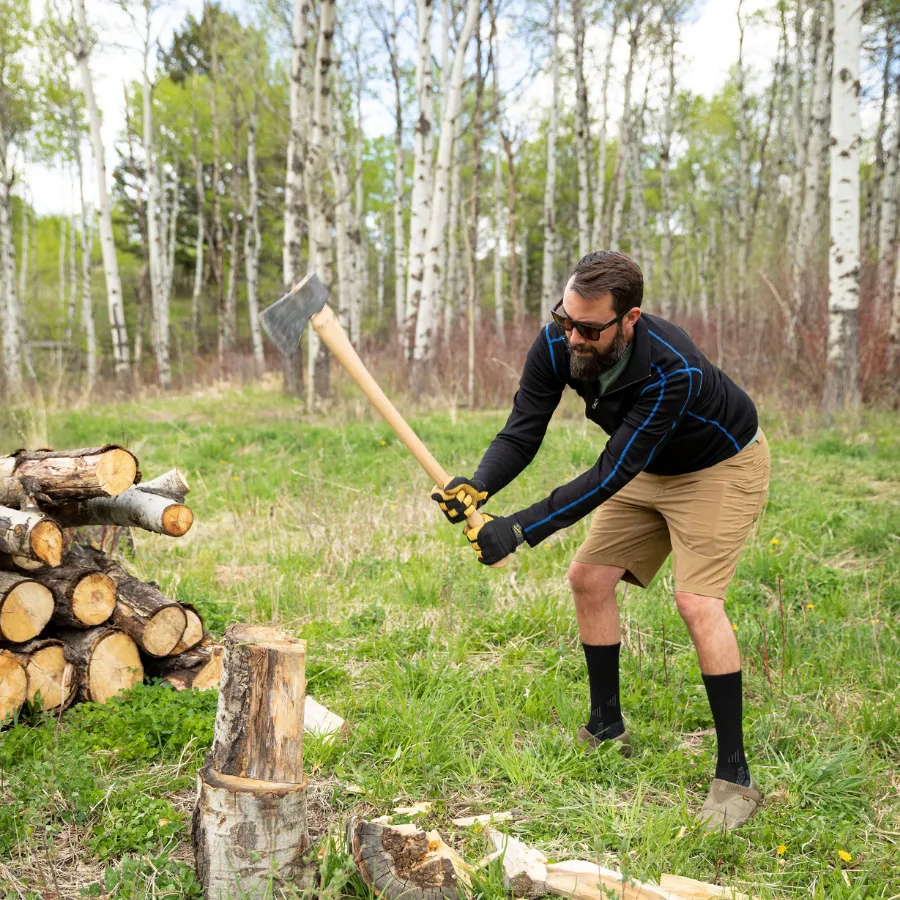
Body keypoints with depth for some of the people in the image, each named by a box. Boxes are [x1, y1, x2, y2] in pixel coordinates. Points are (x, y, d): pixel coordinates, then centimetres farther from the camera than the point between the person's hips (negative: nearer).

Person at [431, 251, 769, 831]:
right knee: (589, 577, 4)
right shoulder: (556, 345, -22)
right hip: (649, 468, 7)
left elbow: (612, 474, -39)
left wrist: (520, 529, -43)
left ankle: (735, 776, -7)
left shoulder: (674, 372, -41)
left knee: (697, 602, -19)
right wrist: (479, 487, -41)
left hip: (722, 467, -7)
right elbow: (522, 433, -21)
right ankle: (607, 728, 21)